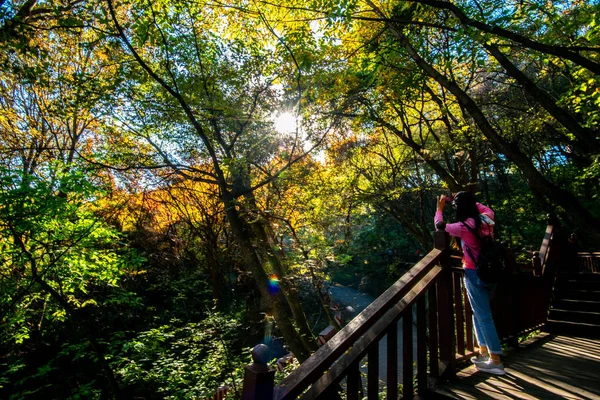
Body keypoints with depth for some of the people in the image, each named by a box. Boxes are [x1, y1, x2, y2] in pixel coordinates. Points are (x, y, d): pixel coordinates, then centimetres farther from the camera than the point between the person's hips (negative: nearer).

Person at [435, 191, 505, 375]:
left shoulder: (464, 227, -18)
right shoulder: (486, 219, 1)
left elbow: (440, 227, -3)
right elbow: (487, 209, 26)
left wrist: (440, 208, 8)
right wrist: (469, 200, 24)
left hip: (474, 274, -8)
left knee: (484, 317, 1)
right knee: (479, 313, 19)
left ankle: (496, 361, 8)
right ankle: (484, 352, 26)